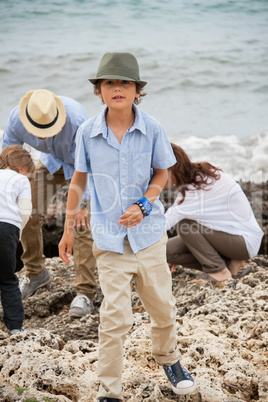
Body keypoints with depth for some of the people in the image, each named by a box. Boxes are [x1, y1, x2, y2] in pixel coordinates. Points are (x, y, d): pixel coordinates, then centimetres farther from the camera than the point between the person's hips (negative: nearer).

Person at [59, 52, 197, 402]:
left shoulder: (152, 129, -7)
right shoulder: (88, 132, -7)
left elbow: (161, 174, 5)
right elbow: (79, 180, 6)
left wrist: (143, 205, -13)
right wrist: (68, 227, 8)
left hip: (149, 232, 1)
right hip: (109, 238, -1)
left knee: (163, 306, 14)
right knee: (115, 317, -3)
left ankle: (168, 359, 44)